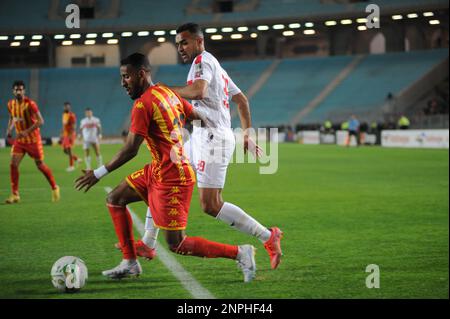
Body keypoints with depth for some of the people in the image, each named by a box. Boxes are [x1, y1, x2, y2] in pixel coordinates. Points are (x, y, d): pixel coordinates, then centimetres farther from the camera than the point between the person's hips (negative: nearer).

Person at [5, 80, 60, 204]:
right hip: (19, 139, 5)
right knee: (13, 164, -9)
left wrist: (27, 132, -29)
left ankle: (54, 188, 24)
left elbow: (40, 121, -21)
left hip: (33, 139, -5)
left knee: (40, 165, 4)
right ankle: (14, 195, -2)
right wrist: (9, 130, 1)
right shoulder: (11, 104, 1)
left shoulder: (30, 104, -18)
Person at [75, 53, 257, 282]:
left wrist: (99, 173, -11)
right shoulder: (167, 93, 8)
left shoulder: (143, 104, -18)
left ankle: (239, 253, 1)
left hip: (171, 179, -10)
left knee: (176, 245, -3)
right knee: (114, 200, 14)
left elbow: (130, 150, -19)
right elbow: (198, 117, 15)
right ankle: (130, 263, 17)